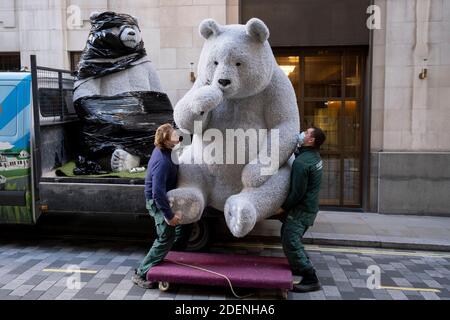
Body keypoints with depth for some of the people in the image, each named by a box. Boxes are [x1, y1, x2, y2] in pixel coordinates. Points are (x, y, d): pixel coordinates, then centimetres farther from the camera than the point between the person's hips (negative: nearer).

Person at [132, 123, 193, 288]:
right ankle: (141, 274, 6)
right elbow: (158, 192, -34)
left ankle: (176, 254, 37)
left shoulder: (165, 149, -6)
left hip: (167, 196, 10)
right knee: (166, 238, -6)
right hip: (157, 202, -10)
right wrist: (169, 215, -28)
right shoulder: (162, 162, -33)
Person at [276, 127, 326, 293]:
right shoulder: (314, 156, 6)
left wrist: (283, 207, -10)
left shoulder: (301, 162, -24)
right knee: (287, 235, 22)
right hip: (310, 206, 10)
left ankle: (311, 280, -3)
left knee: (290, 242, -8)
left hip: (301, 210, -10)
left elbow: (298, 192, -23)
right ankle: (298, 267, 35)